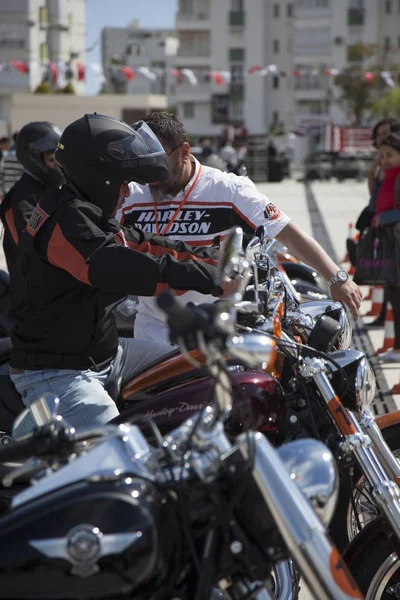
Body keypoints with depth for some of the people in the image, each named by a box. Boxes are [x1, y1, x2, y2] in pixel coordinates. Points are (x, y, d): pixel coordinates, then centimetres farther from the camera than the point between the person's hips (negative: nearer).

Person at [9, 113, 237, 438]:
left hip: (101, 353, 11)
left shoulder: (87, 213, 11)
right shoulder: (67, 219, -22)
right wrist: (210, 278, -38)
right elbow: (118, 267, -37)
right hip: (57, 372, -11)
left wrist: (215, 258, 6)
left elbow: (142, 245, 14)